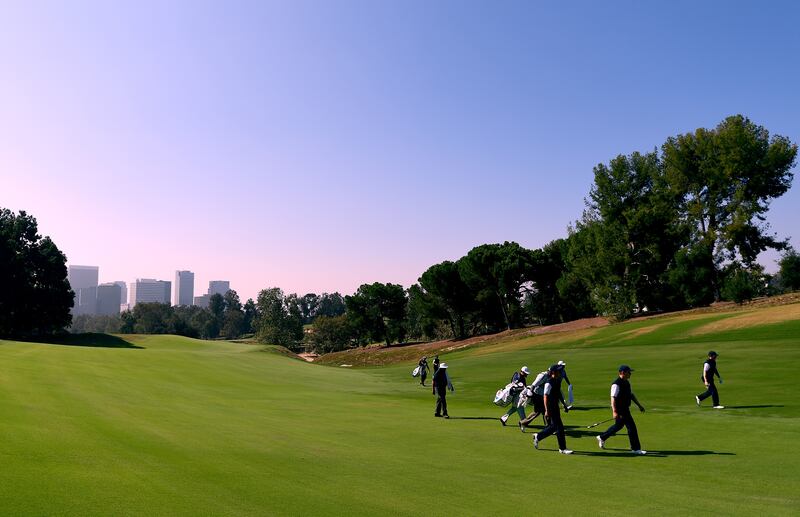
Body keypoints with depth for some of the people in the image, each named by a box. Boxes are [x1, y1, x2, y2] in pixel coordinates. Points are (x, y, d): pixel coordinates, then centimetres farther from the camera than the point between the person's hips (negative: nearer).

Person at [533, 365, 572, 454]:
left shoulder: (558, 381, 8)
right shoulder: (549, 383, -18)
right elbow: (545, 396, -19)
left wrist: (564, 405, 22)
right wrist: (546, 410, -21)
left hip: (556, 406, 9)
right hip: (550, 407, -9)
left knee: (553, 427, 15)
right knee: (559, 427, -5)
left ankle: (538, 436, 32)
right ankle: (562, 448, 5)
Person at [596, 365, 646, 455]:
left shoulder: (627, 383, 11)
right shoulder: (616, 384, -19)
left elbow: (631, 395, 22)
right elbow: (613, 398, -24)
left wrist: (639, 405, 22)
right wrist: (614, 412, -31)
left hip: (626, 409, 10)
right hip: (619, 410, -10)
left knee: (619, 425, 20)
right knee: (631, 426, -7)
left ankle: (602, 438, 36)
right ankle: (635, 448, 3)